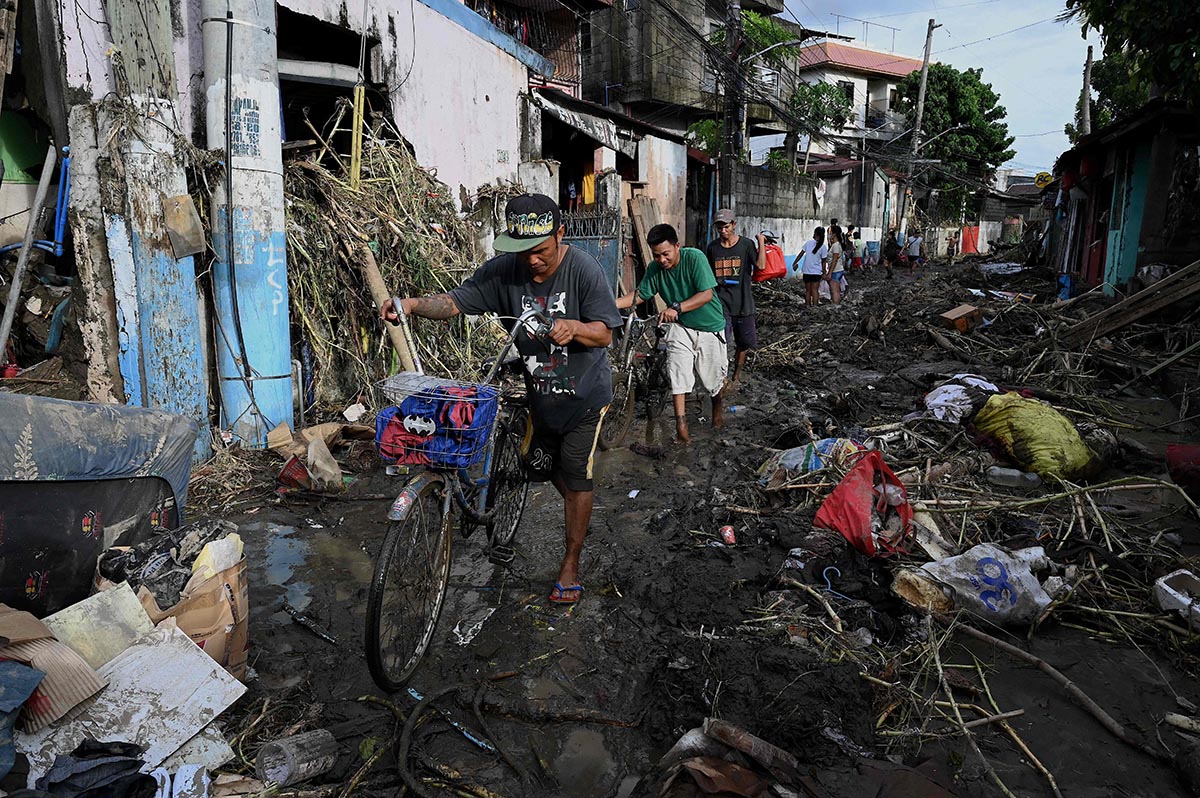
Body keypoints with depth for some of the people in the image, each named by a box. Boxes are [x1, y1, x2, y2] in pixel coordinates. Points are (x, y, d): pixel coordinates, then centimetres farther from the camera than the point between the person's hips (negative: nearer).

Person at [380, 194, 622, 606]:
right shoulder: (505, 269, -11)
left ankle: (571, 565, 14)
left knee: (576, 475, -1)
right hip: (539, 388, 5)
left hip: (585, 392, -5)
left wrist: (574, 328, -39)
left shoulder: (584, 268, -19)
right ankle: (580, 510, 50)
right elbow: (455, 301, -15)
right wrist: (413, 303, -34)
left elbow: (604, 334, -17)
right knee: (539, 466, 18)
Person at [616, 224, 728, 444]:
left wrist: (677, 307, -40)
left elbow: (707, 294, -27)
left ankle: (717, 408, 41)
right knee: (678, 372, -13)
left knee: (714, 376, 9)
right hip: (680, 327, 3)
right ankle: (681, 425, -8)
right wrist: (614, 303, -16)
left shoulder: (695, 258, -22)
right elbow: (640, 294, 2)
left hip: (709, 326, -3)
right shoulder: (655, 268, -9)